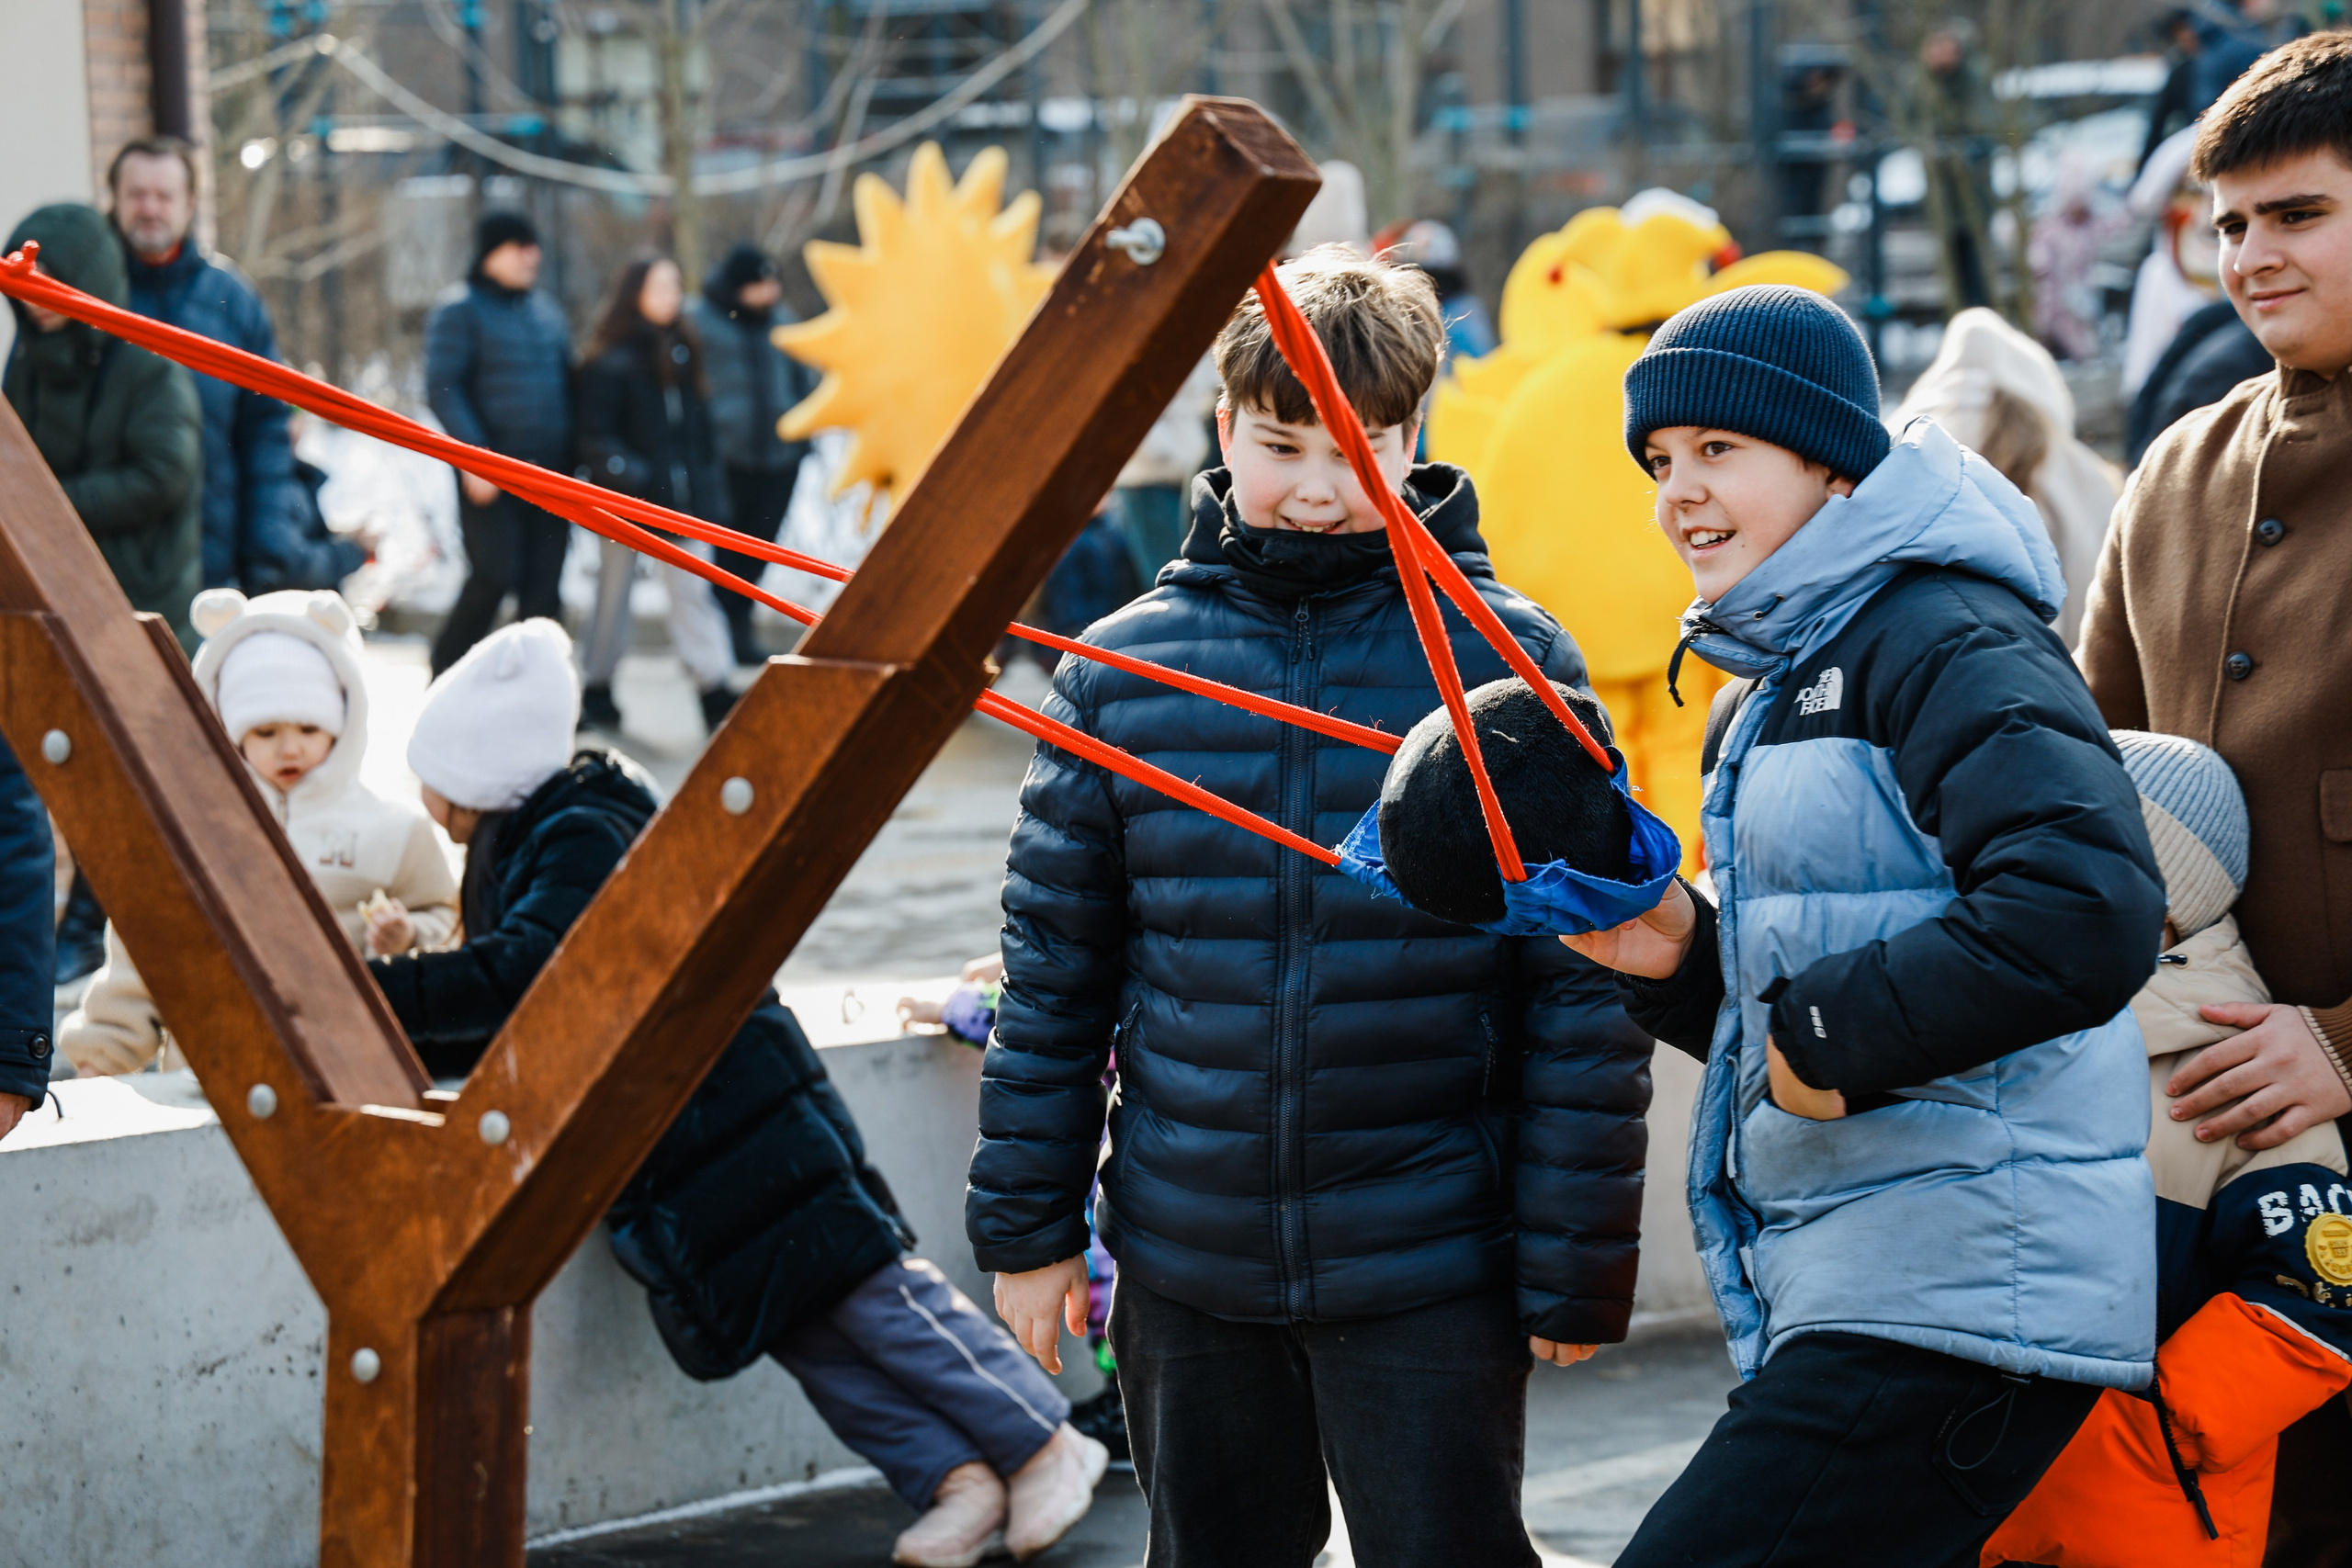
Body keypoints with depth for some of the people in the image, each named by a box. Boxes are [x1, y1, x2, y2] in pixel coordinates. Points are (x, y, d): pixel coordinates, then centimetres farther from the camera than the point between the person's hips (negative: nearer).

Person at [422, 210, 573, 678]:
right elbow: (443, 390, -10)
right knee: (493, 575, -11)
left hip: (549, 473, 6)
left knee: (543, 586, 3)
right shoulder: (459, 312, -2)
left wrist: (571, 460, 13)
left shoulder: (547, 311, 18)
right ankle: (446, 679, 6)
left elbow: (567, 385, 22)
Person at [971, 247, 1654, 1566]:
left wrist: (1579, 1268, -7)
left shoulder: (1507, 660, -5)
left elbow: (1587, 991, -5)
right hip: (1186, 1268, 3)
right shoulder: (1123, 666, 3)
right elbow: (1055, 964, 9)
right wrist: (1027, 1225, 7)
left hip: (1430, 1271, -3)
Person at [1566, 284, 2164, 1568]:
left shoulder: (1943, 642, -11)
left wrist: (1826, 1028, -19)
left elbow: (2087, 914, -27)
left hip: (1960, 1306, -10)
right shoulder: (1764, 697, 20)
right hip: (1845, 1299, 10)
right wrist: (1678, 959, 6)